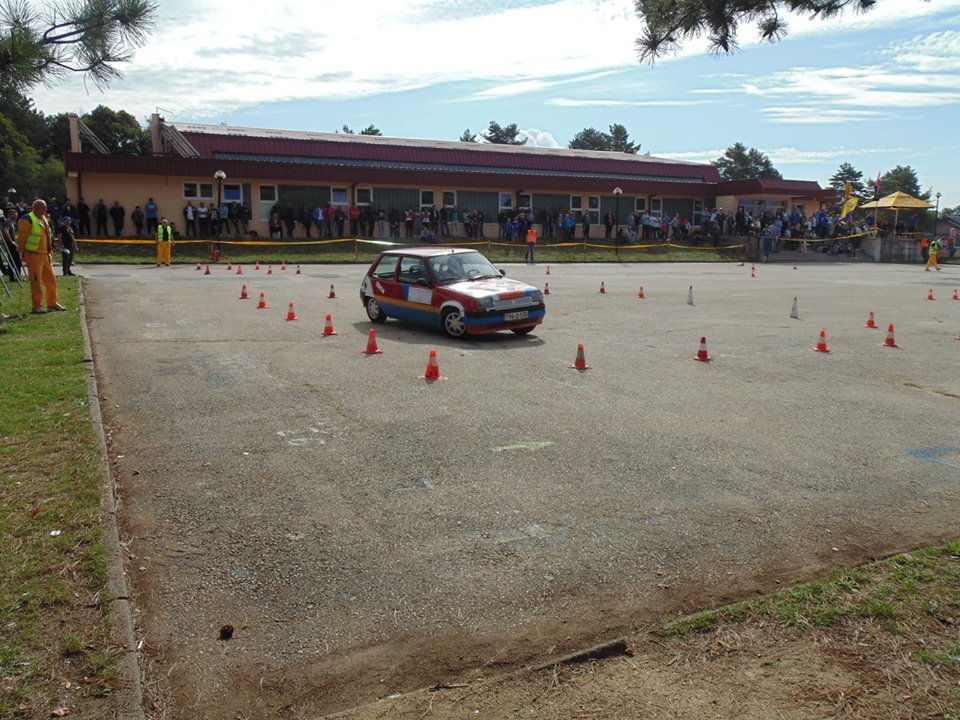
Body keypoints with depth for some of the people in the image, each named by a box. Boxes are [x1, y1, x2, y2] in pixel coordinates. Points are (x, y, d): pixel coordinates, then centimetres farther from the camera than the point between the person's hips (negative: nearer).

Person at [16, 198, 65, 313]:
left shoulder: (44, 219, 15)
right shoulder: (28, 220, -11)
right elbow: (21, 238, -12)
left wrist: (50, 250, 18)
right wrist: (22, 253, -9)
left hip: (45, 255, 8)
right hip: (34, 255, -8)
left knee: (51, 279, 12)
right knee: (36, 281, -4)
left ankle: (52, 303, 22)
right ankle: (37, 306, 2)